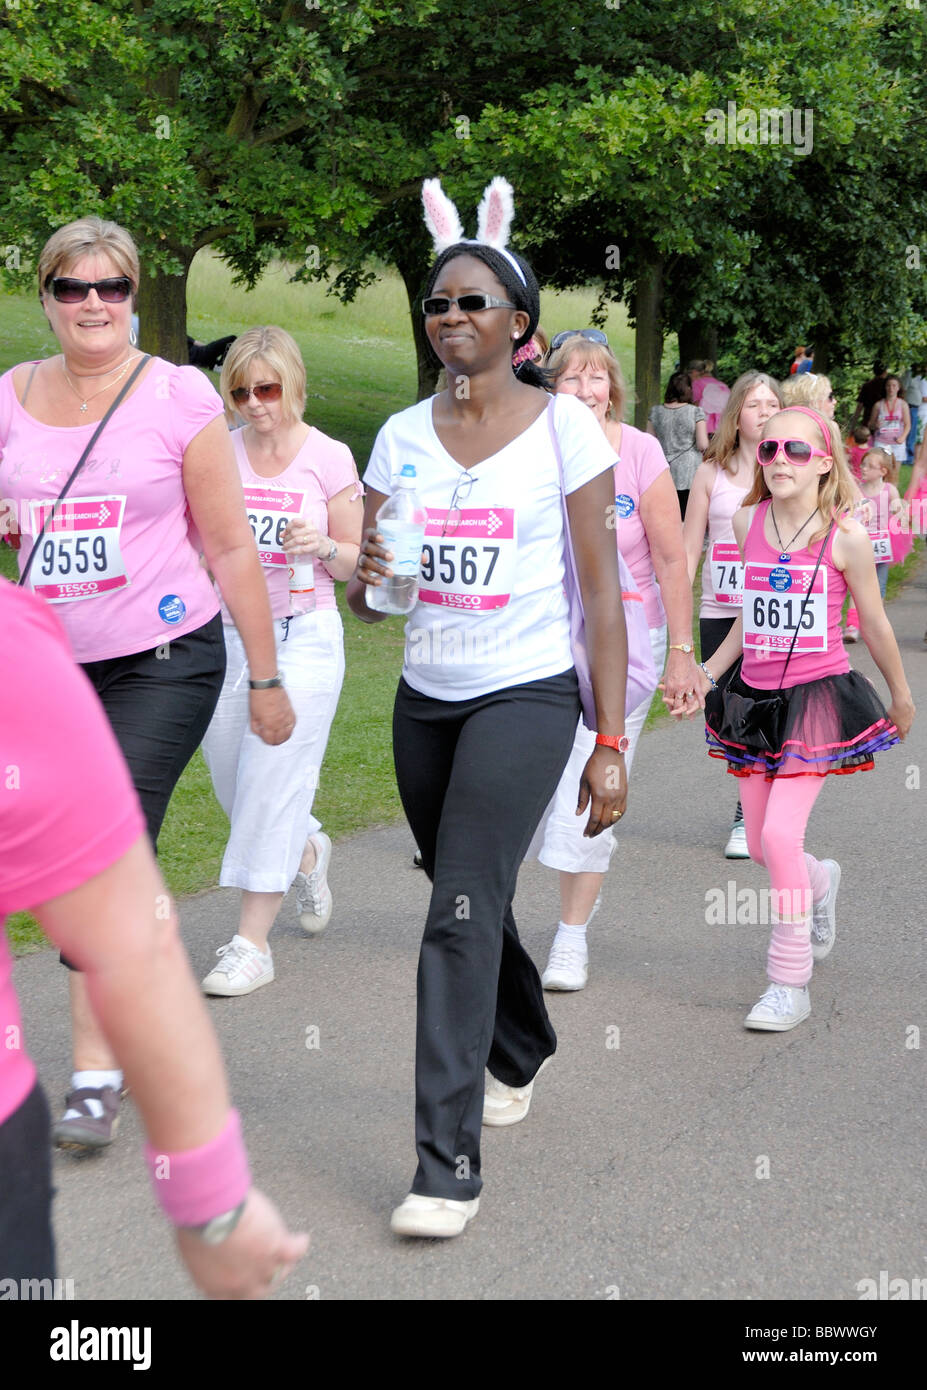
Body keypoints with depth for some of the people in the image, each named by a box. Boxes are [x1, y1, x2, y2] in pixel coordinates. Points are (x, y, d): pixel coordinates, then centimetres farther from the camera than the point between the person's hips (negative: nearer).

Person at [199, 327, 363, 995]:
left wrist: (322, 547, -18)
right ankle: (308, 851, 43)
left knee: (272, 781, -8)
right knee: (234, 782, 10)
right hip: (226, 633, 4)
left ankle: (252, 941, -1)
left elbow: (353, 563, 2)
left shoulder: (329, 457, -4)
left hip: (302, 635, -4)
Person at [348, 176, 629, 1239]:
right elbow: (367, 599, 7)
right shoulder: (403, 436, 6)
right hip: (425, 700, 5)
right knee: (470, 899, 17)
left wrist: (611, 743, -10)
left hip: (526, 697, -5)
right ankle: (521, 1051, 46)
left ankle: (448, 1164, -10)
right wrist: (367, 578, -18)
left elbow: (601, 595, -6)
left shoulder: (564, 428, -5)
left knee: (462, 910, -15)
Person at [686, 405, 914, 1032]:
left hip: (817, 697, -5)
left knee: (780, 835, -17)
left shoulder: (846, 536, -10)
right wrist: (709, 670, 12)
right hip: (755, 697, 5)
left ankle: (791, 984, -3)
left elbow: (874, 622, 1)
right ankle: (821, 881, 48)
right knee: (760, 846, 11)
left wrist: (902, 696, 11)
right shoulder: (748, 522, 2)